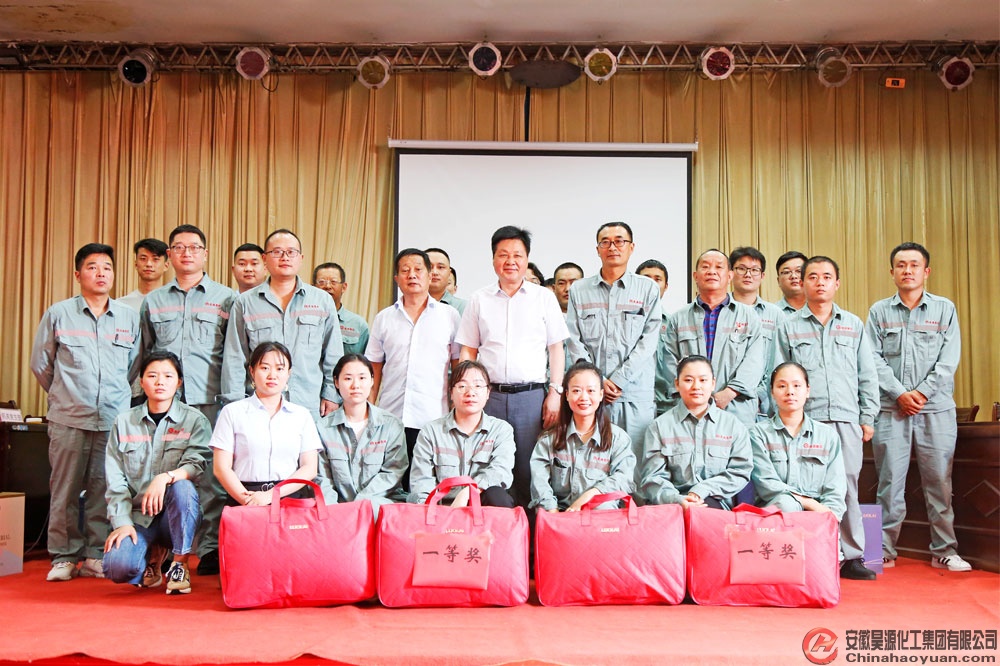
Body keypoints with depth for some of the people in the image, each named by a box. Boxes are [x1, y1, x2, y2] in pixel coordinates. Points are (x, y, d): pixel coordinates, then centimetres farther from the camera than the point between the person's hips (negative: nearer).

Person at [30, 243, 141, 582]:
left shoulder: (129, 318, 9)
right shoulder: (58, 314, 5)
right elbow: (40, 363, 12)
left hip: (115, 418, 1)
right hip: (68, 418, -1)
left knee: (105, 489, 2)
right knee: (65, 489, 2)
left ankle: (96, 556, 12)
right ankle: (63, 557, 12)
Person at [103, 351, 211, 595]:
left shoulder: (194, 420, 1)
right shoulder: (124, 422, 7)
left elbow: (196, 465, -12)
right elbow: (115, 480, 3)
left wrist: (166, 477, -32)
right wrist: (122, 522, -10)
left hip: (176, 514, -1)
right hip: (137, 516, 1)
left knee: (183, 487, -34)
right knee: (117, 567, -25)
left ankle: (180, 563, -12)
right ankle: (153, 553, 14)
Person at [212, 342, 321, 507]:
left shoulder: (302, 415, 15)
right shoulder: (232, 411, 12)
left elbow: (310, 468, 6)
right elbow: (221, 468, 4)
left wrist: (270, 495, -7)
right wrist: (247, 500, -12)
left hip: (289, 498, 1)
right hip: (243, 505, -1)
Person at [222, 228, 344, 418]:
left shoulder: (323, 301, 11)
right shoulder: (245, 303, 10)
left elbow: (334, 356, 12)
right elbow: (234, 359, 8)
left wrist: (331, 395, 6)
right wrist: (235, 404, 2)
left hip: (311, 408, 1)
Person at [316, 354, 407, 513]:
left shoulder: (392, 425, 6)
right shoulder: (324, 427, 9)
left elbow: (393, 473, 0)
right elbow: (322, 479, 6)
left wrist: (361, 502, -13)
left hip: (380, 504, -1)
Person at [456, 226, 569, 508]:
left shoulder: (544, 297, 9)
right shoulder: (479, 300, 11)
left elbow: (556, 349, 7)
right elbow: (468, 352, 11)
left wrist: (555, 392, -2)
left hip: (532, 395, -1)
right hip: (490, 395, 1)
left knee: (529, 471, -1)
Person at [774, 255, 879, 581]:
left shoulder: (853, 325, 16)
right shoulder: (788, 327, 10)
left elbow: (867, 376, 15)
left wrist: (868, 417, 8)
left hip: (846, 419, 2)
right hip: (804, 419, -2)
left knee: (848, 485, 1)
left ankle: (851, 557, 9)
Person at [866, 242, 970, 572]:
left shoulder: (945, 309, 8)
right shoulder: (879, 311, 8)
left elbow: (949, 359, 0)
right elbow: (874, 359, 0)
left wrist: (921, 393, -9)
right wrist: (900, 394, -10)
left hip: (936, 409, 0)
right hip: (891, 409, 0)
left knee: (939, 482, 3)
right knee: (890, 482, 2)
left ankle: (944, 550, 14)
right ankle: (885, 550, 10)